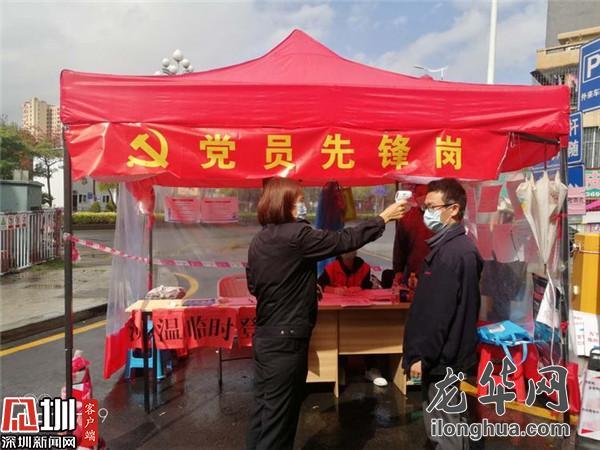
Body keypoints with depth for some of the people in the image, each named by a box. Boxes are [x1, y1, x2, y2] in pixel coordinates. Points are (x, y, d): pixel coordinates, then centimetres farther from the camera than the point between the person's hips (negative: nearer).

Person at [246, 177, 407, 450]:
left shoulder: (259, 240, 7)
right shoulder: (296, 235, -18)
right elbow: (345, 241, -12)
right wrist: (384, 218, -1)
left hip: (265, 336, 8)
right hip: (286, 340, -8)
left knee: (264, 412, 19)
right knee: (278, 418, 5)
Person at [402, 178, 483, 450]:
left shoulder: (454, 252, -21)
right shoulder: (447, 247, 11)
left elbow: (440, 312, -24)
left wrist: (422, 355, -19)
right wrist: (422, 352, 18)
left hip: (442, 357, -10)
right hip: (440, 355, 10)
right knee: (440, 426, 21)